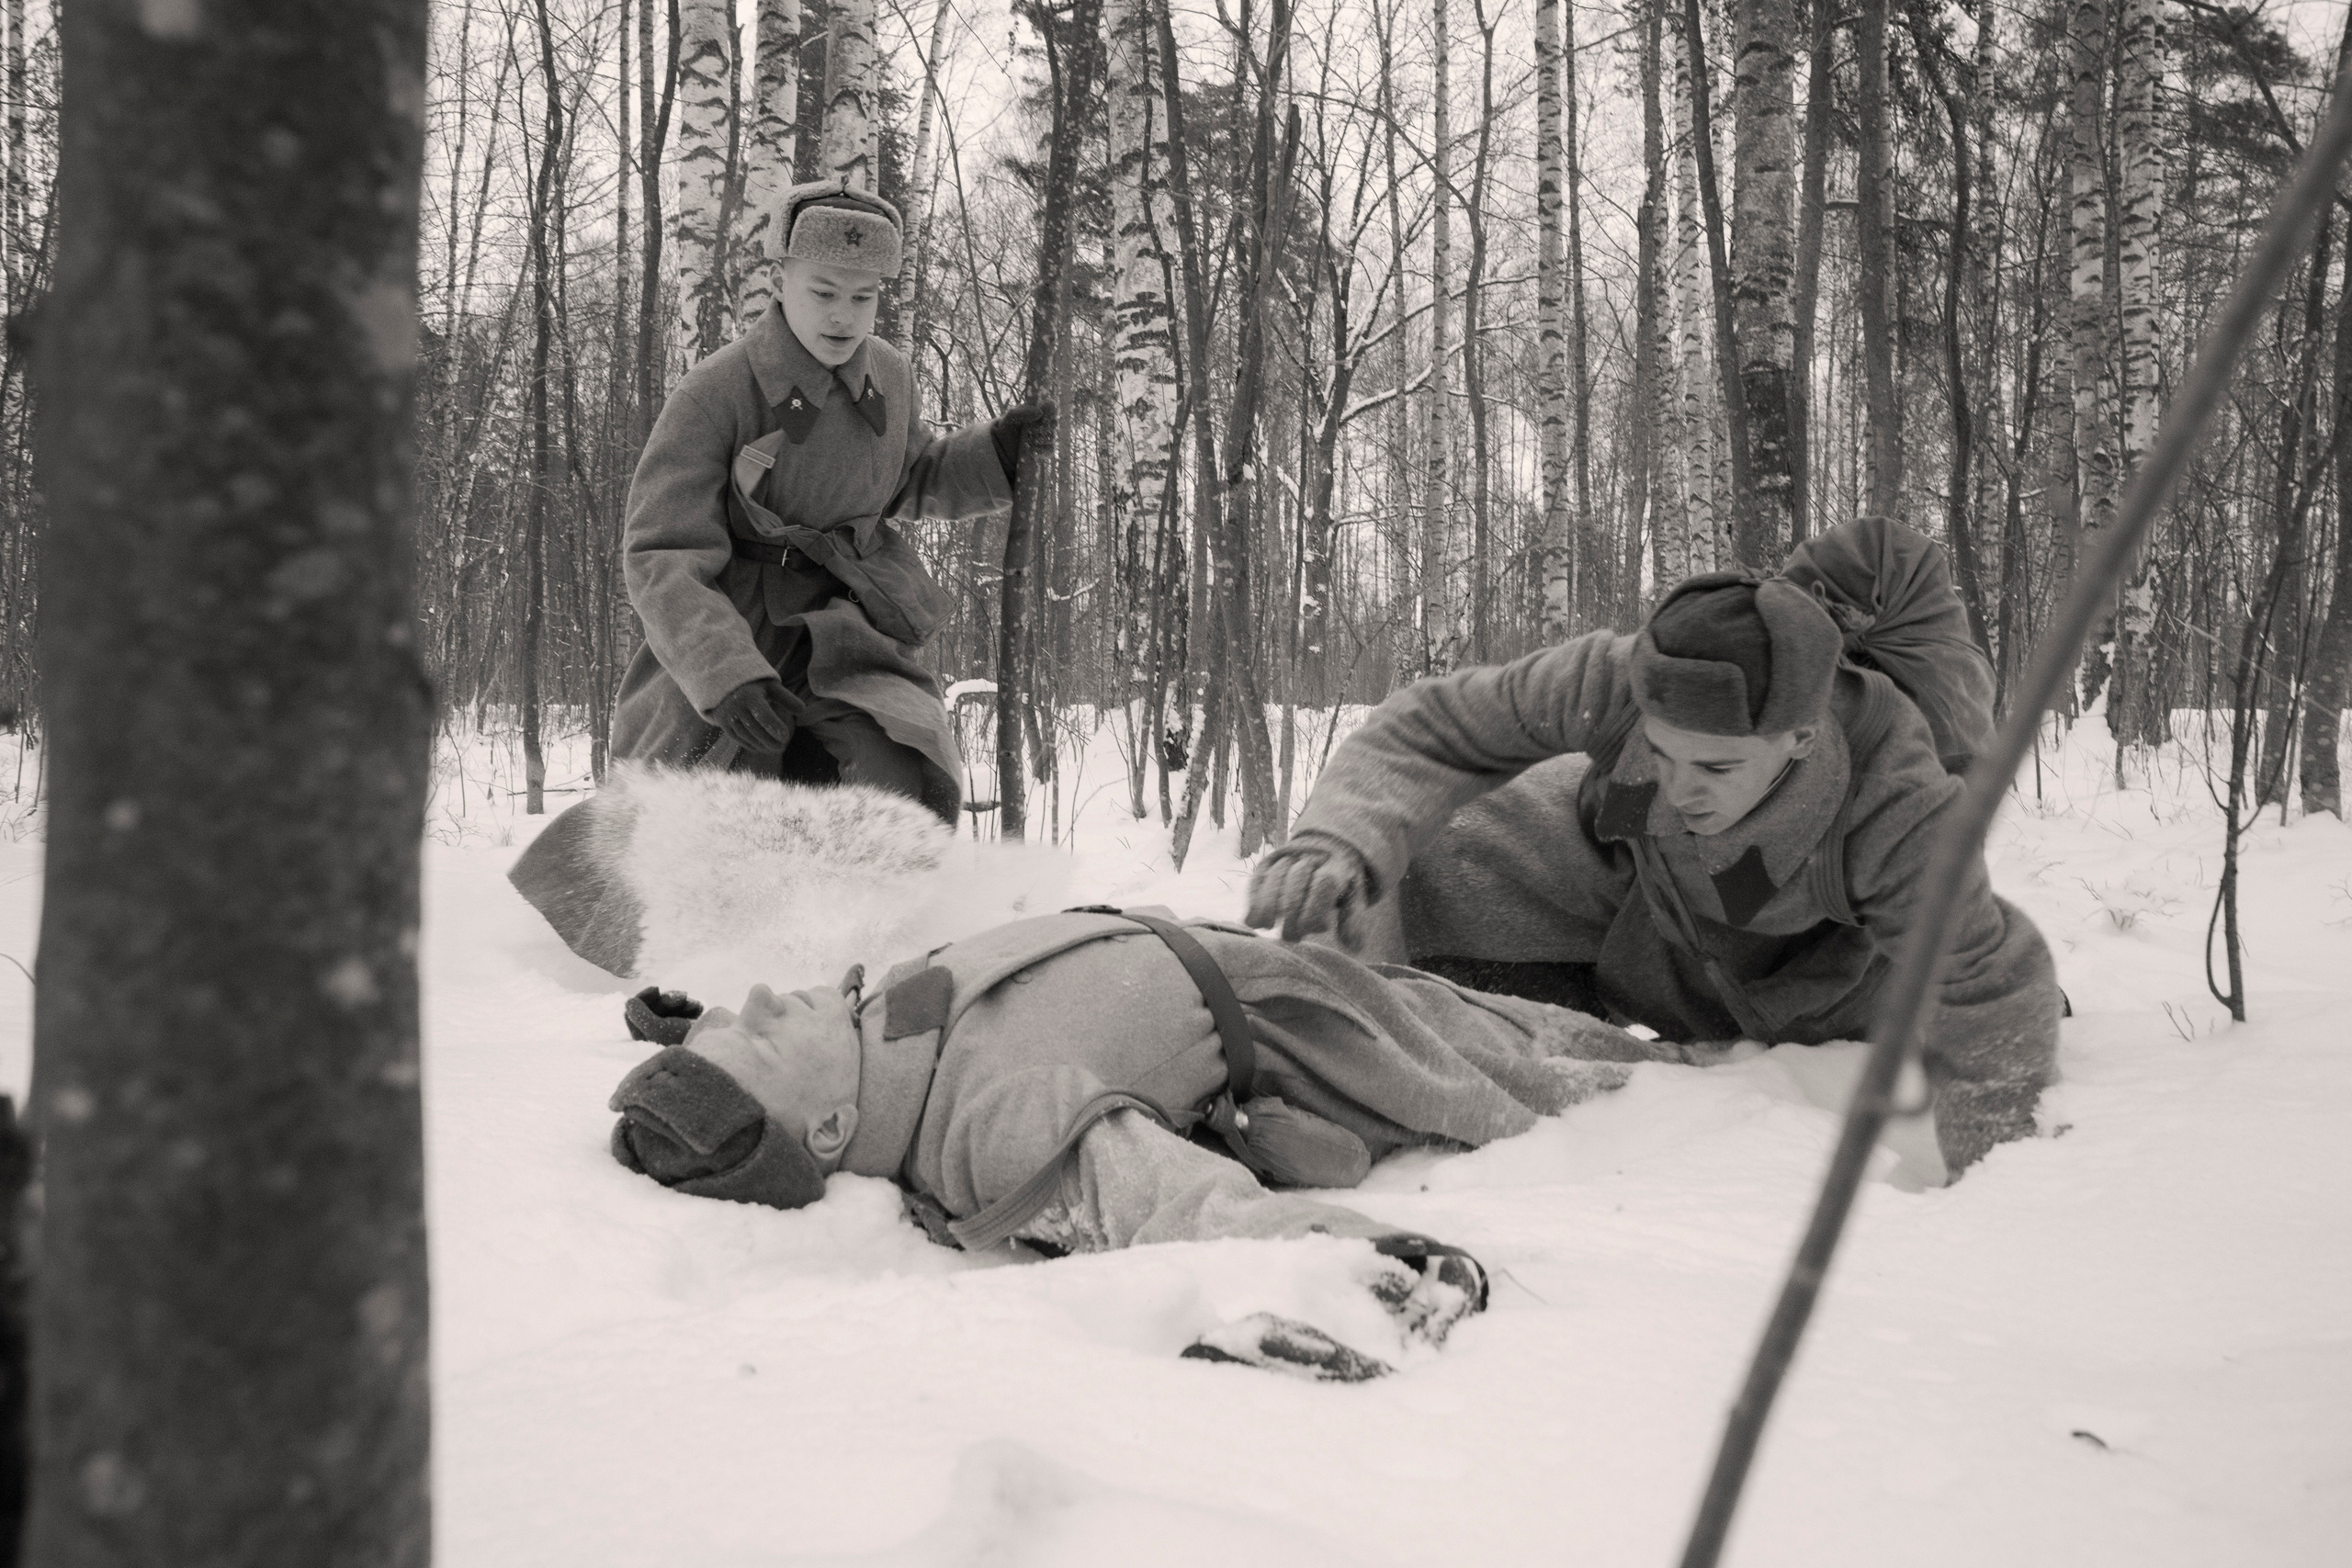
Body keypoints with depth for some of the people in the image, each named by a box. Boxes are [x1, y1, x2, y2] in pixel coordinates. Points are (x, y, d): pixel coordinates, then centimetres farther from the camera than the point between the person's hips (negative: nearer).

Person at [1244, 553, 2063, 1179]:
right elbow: (1433, 725, -29)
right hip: (1623, 872, 1)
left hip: (1816, 936, 0)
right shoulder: (1612, 680, -41)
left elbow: (1983, 1001, -31)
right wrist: (1341, 840, -47)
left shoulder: (1902, 816, -45)